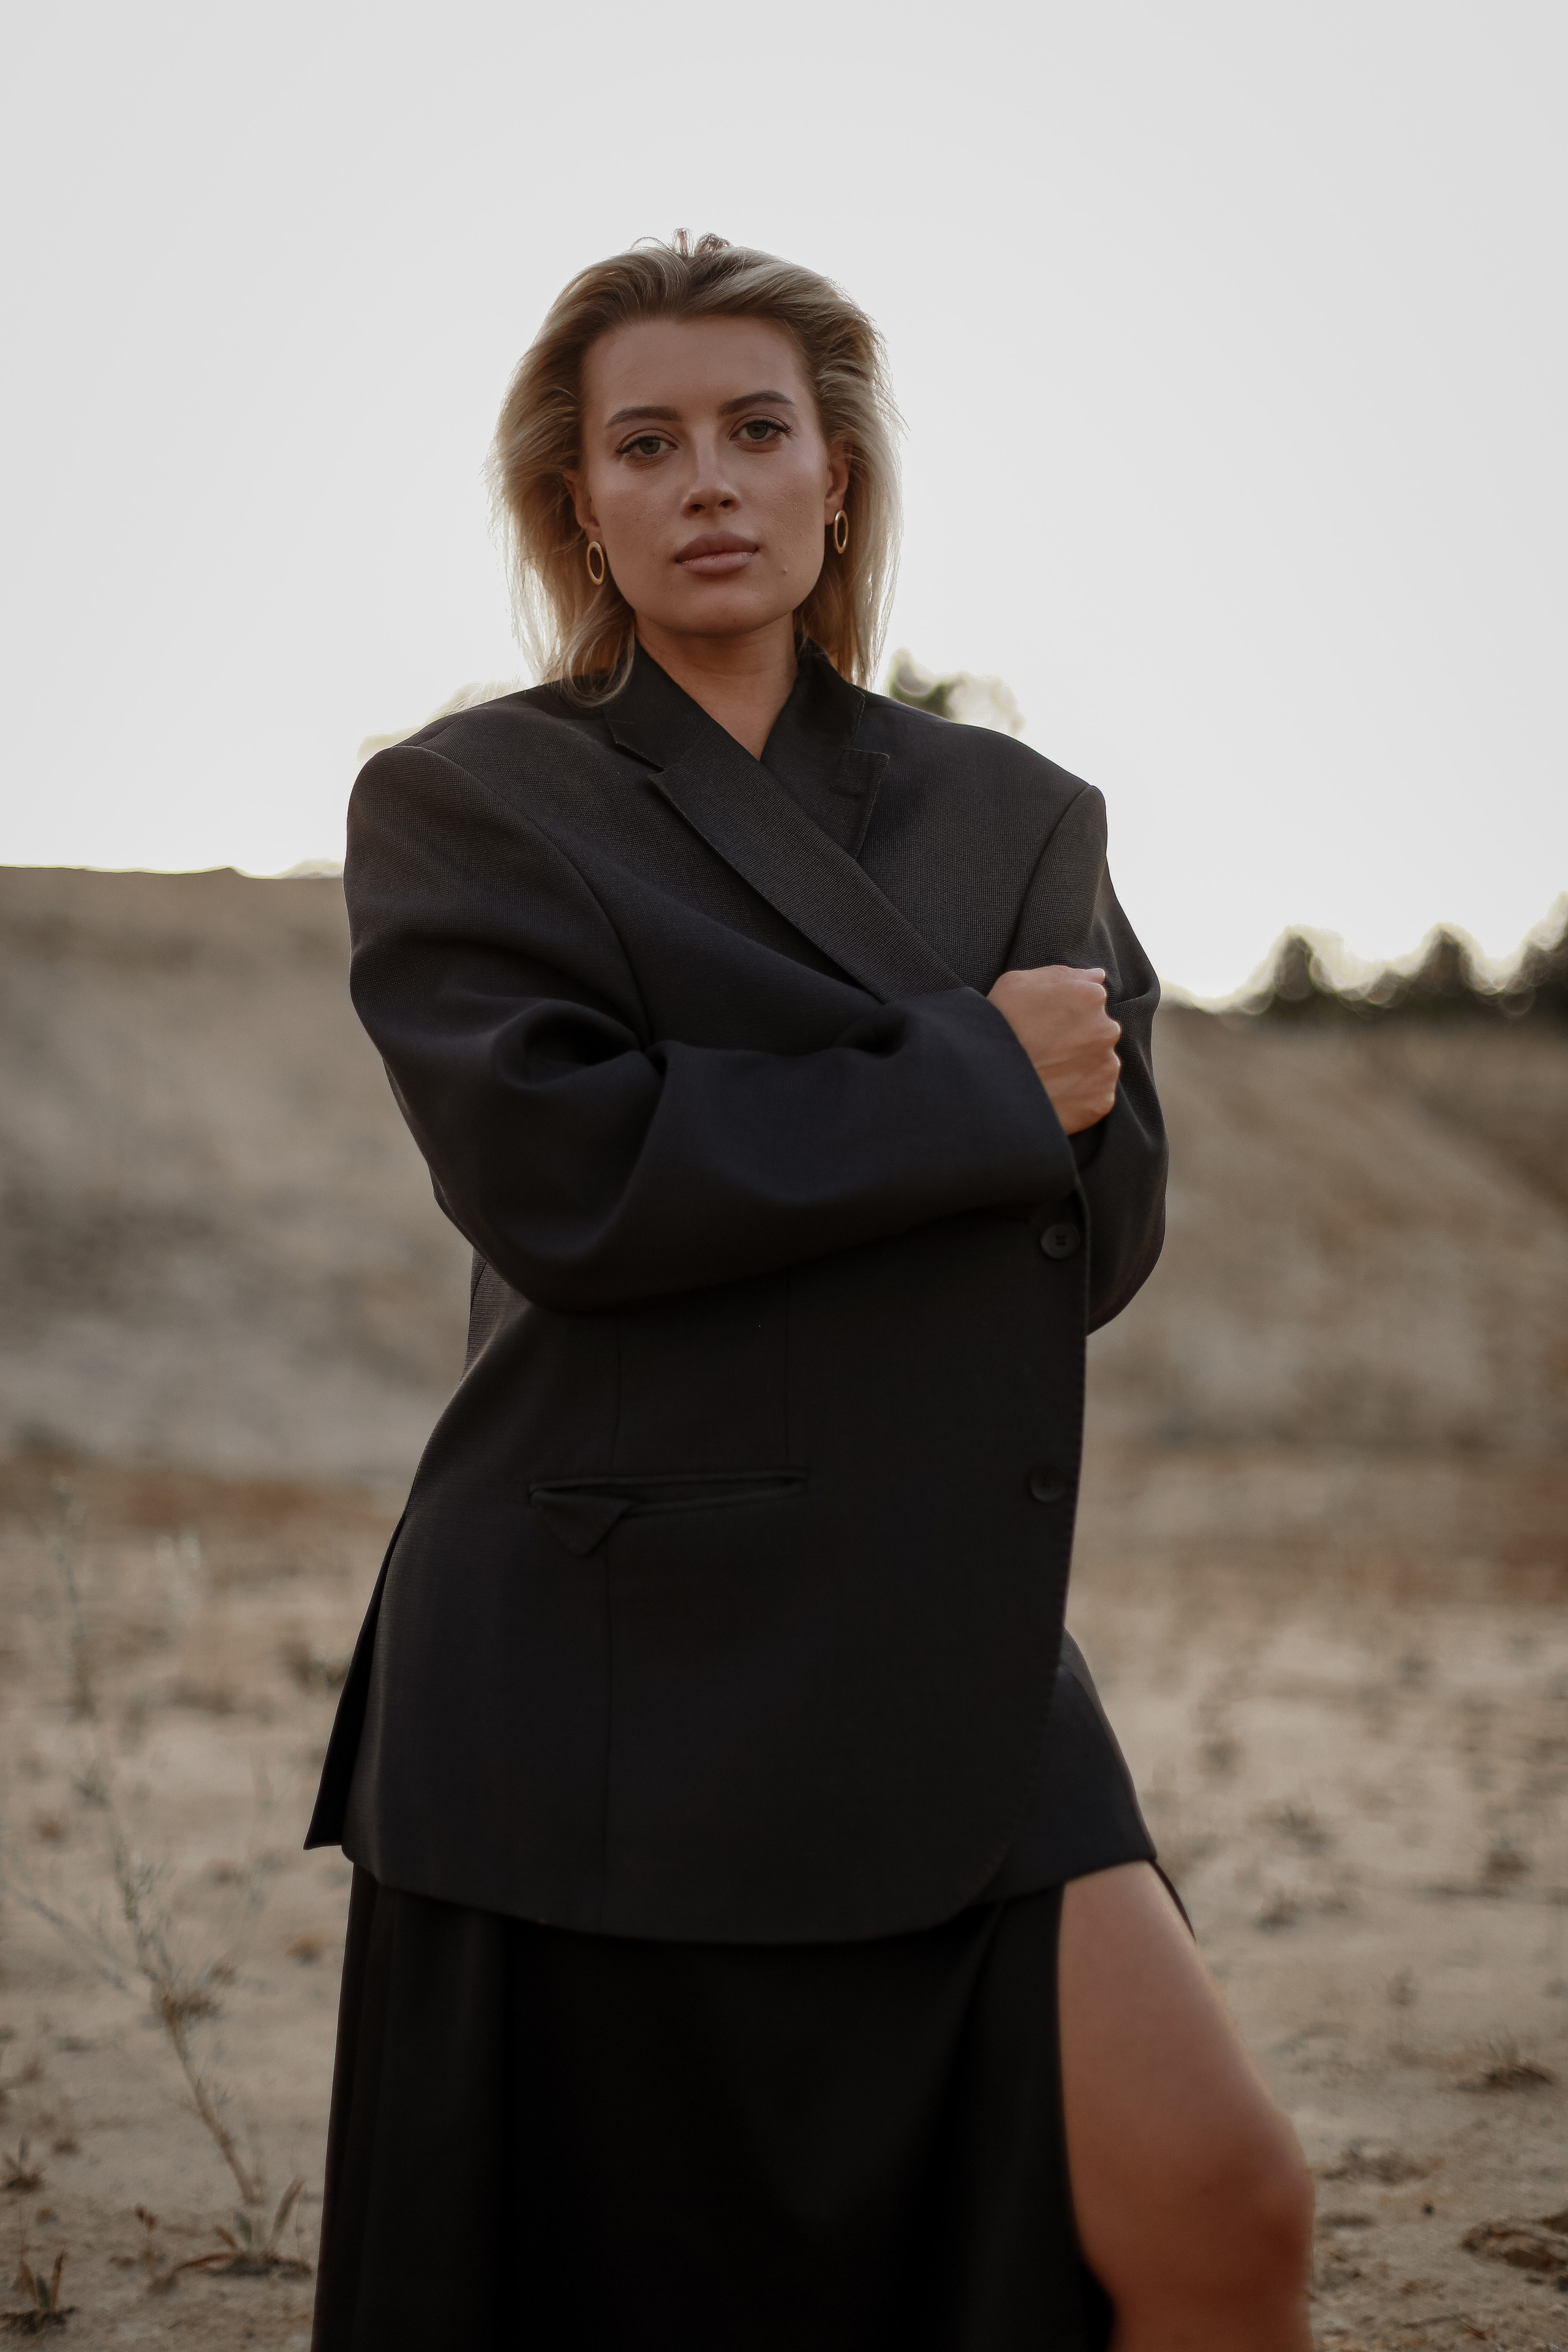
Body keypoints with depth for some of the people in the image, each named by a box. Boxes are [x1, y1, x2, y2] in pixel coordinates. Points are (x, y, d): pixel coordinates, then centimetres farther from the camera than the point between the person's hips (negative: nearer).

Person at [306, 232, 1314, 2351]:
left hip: (958, 1659, 3)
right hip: (614, 1682, -3)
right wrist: (974, 1084, -10)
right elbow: (559, 1177, -14)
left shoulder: (1018, 820, 14)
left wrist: (754, 1142, -8)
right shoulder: (465, 805, 2)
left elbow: (1106, 1221, 4)